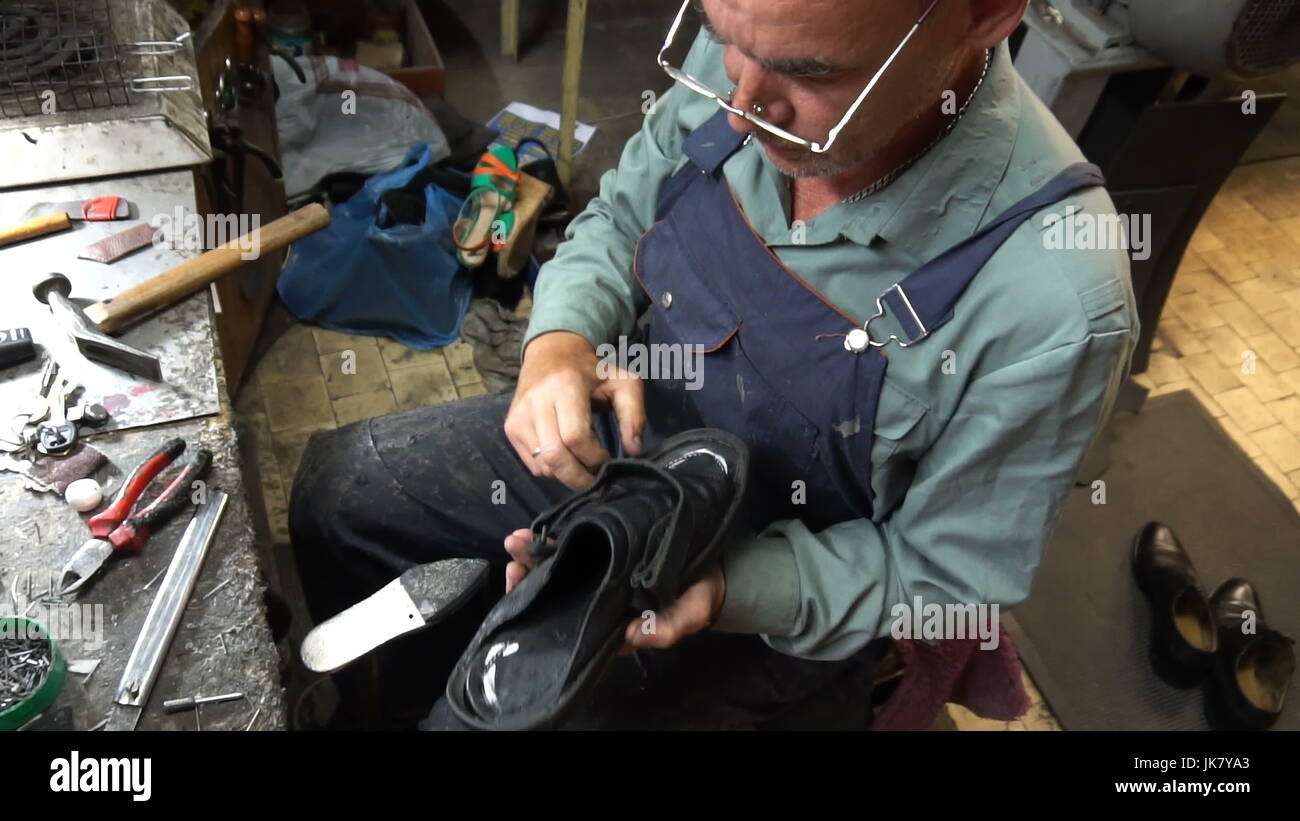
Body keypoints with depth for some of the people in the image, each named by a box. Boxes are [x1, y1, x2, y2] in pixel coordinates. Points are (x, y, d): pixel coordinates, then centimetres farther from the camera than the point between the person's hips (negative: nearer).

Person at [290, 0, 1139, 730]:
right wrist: (561, 338, -22)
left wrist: (726, 583, -33)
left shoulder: (1057, 299, -32)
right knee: (335, 485, 8)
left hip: (792, 579, -4)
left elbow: (945, 574, -17)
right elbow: (618, 220, 0)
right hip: (622, 430, 5)